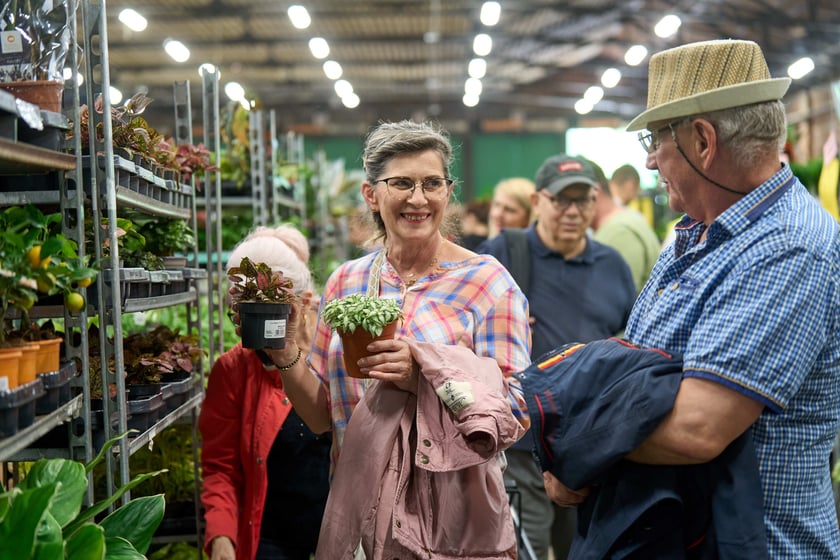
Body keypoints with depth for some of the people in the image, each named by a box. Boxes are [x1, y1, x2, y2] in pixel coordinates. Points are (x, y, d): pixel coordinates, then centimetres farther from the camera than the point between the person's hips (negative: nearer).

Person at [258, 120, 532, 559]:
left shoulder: (487, 283, -9)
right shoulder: (345, 283, 2)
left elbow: (513, 419, -13)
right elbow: (322, 416, 6)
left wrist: (425, 377, -25)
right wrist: (283, 352, -10)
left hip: (454, 521, -3)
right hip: (360, 511, 3)